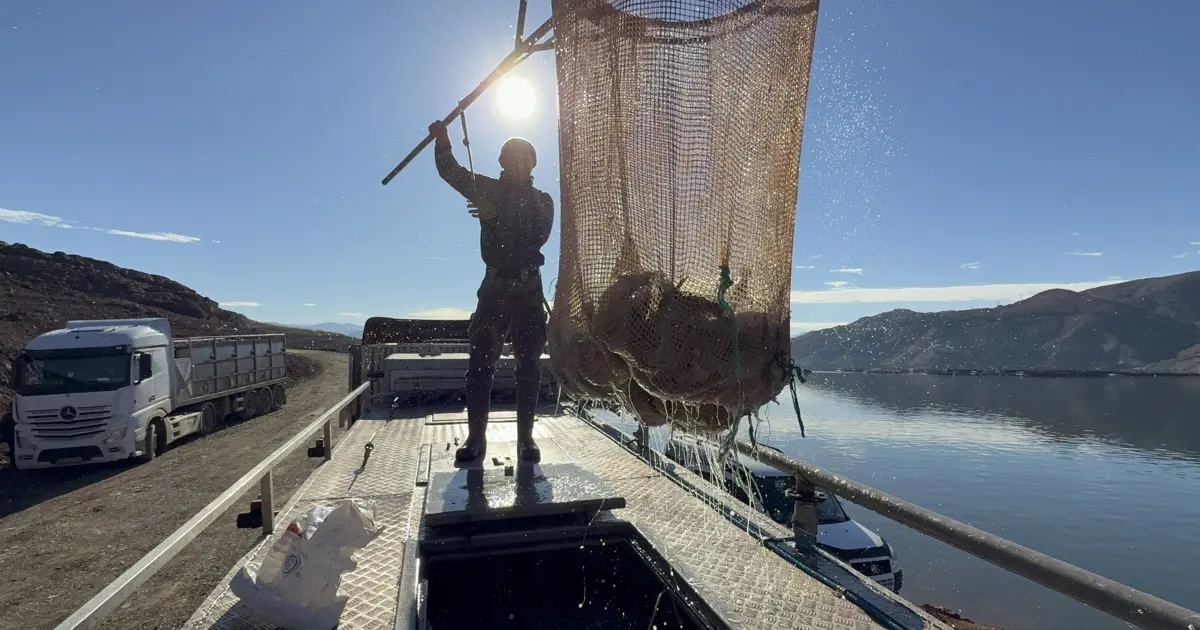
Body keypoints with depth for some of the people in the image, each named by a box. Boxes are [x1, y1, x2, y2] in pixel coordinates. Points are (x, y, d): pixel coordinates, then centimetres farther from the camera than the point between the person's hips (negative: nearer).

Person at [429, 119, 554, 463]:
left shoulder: (542, 201, 9)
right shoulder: (489, 190, 13)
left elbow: (537, 236, -9)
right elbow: (451, 172, 5)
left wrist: (497, 216, -17)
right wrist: (442, 141, -12)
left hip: (529, 289, 0)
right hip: (495, 286, 1)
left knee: (528, 365, -1)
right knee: (480, 362, -5)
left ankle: (526, 437, 5)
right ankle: (476, 436, -1)